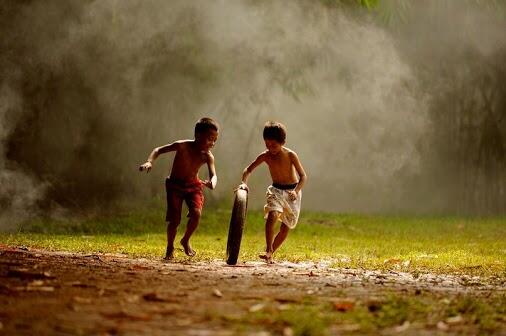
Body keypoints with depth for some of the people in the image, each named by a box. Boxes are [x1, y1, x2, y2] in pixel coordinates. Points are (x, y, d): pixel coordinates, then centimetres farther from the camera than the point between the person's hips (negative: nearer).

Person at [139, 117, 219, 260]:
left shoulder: (207, 157, -15)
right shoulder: (183, 146, -23)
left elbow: (213, 175, -23)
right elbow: (159, 150, -16)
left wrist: (212, 182, -48)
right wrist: (150, 162, -34)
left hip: (193, 185, 2)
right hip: (175, 185, -2)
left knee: (196, 213, -21)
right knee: (174, 220, -9)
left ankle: (186, 241, 6)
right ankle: (170, 248, 17)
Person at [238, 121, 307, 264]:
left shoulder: (290, 155, -16)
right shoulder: (265, 156, -9)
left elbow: (303, 176, -14)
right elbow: (248, 169, -1)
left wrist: (296, 191, -30)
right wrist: (244, 182, -20)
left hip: (292, 192, -1)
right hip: (276, 190, 1)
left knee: (286, 227, 2)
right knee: (272, 216, -27)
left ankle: (270, 253, 17)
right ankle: (268, 251, -27)